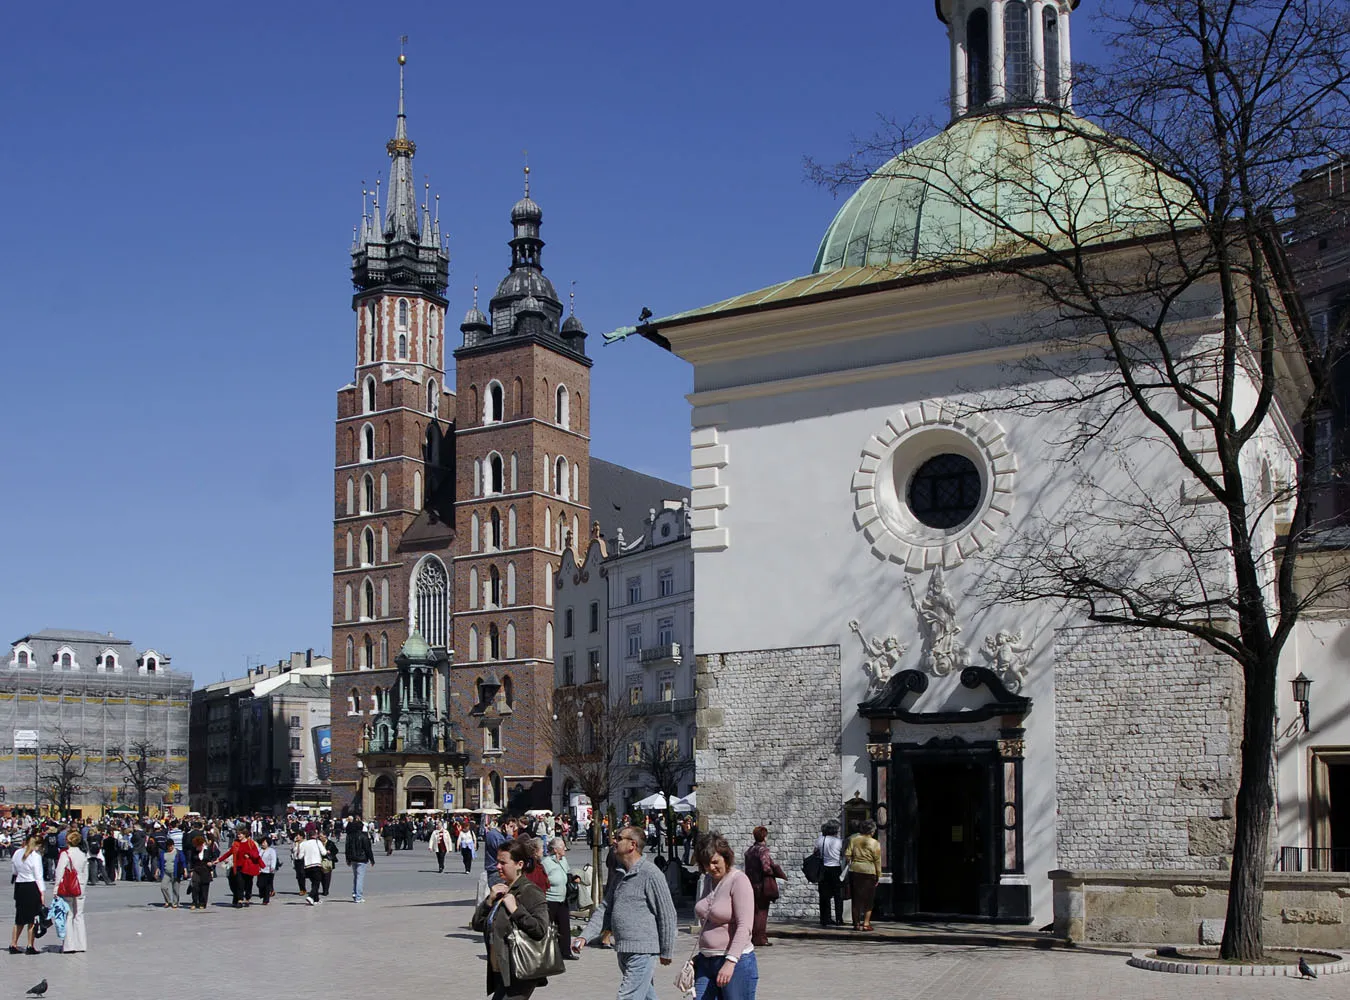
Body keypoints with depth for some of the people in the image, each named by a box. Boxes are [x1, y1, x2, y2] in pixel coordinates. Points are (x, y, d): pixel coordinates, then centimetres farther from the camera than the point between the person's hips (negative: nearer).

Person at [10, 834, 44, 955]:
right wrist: (42, 892, -10)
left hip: (19, 886, 6)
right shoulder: (36, 856, -11)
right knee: (33, 918, 2)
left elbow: (13, 871, 12)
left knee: (20, 918, 15)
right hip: (32, 886, -6)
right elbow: (38, 876, -12)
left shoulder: (17, 853, 6)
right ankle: (30, 946, 2)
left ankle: (13, 945, 15)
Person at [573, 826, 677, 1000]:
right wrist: (585, 937, 1)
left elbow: (667, 914, -9)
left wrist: (665, 952, -5)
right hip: (623, 951, 9)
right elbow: (604, 909, 14)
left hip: (642, 951, -8)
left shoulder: (651, 874, -12)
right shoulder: (619, 876, 15)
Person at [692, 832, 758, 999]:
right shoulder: (709, 881, 12)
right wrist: (697, 957, 20)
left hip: (736, 962, -7)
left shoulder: (739, 880, -11)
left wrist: (730, 961, -28)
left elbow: (744, 927, -20)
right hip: (706, 963, 7)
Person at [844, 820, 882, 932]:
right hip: (869, 872, -2)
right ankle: (866, 923, 3)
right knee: (868, 899, 6)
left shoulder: (853, 839, 3)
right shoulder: (875, 843, -4)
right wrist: (878, 876, 5)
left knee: (856, 898, 9)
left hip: (854, 870, 2)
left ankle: (856, 923, 10)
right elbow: (877, 861, -2)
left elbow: (847, 855, -1)